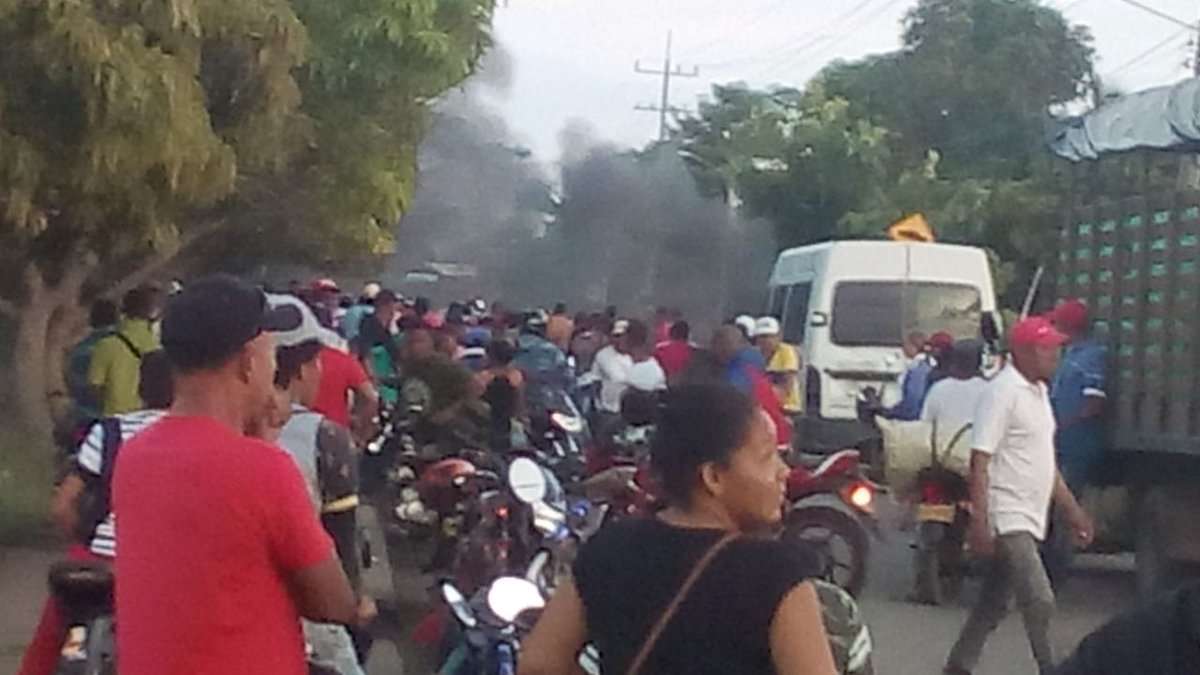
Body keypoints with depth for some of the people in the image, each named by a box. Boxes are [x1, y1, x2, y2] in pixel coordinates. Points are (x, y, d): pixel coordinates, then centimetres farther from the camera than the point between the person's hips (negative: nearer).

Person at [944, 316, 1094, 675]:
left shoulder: (1038, 391, 15)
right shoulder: (1003, 392, -14)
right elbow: (980, 461, -18)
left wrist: (1072, 510, 22)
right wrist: (979, 521, -24)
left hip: (1030, 518, 9)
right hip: (1007, 516, -9)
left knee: (994, 603, 13)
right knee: (1039, 600, -15)